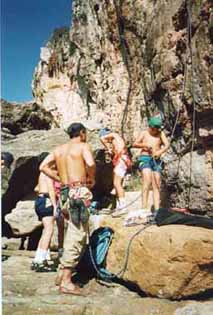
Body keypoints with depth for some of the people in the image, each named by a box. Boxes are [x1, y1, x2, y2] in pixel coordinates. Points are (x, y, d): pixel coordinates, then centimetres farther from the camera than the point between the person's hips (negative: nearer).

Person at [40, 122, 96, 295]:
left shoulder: (59, 149, 17)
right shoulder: (83, 146, -1)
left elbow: (43, 166, 13)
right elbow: (90, 163, -20)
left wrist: (60, 179, 17)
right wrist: (91, 178, -2)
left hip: (65, 192, 7)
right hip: (79, 192, -7)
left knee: (74, 233, 20)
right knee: (77, 235, -7)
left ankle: (65, 271, 25)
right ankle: (66, 281, -9)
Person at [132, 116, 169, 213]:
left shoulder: (161, 134, 12)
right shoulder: (144, 133, 10)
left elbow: (167, 144, -2)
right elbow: (134, 144, 3)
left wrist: (160, 152, -21)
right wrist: (145, 145, -15)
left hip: (156, 161, 3)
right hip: (145, 159, -3)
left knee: (157, 185, -1)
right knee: (147, 182, -20)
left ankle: (157, 210, -2)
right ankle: (144, 208, -23)